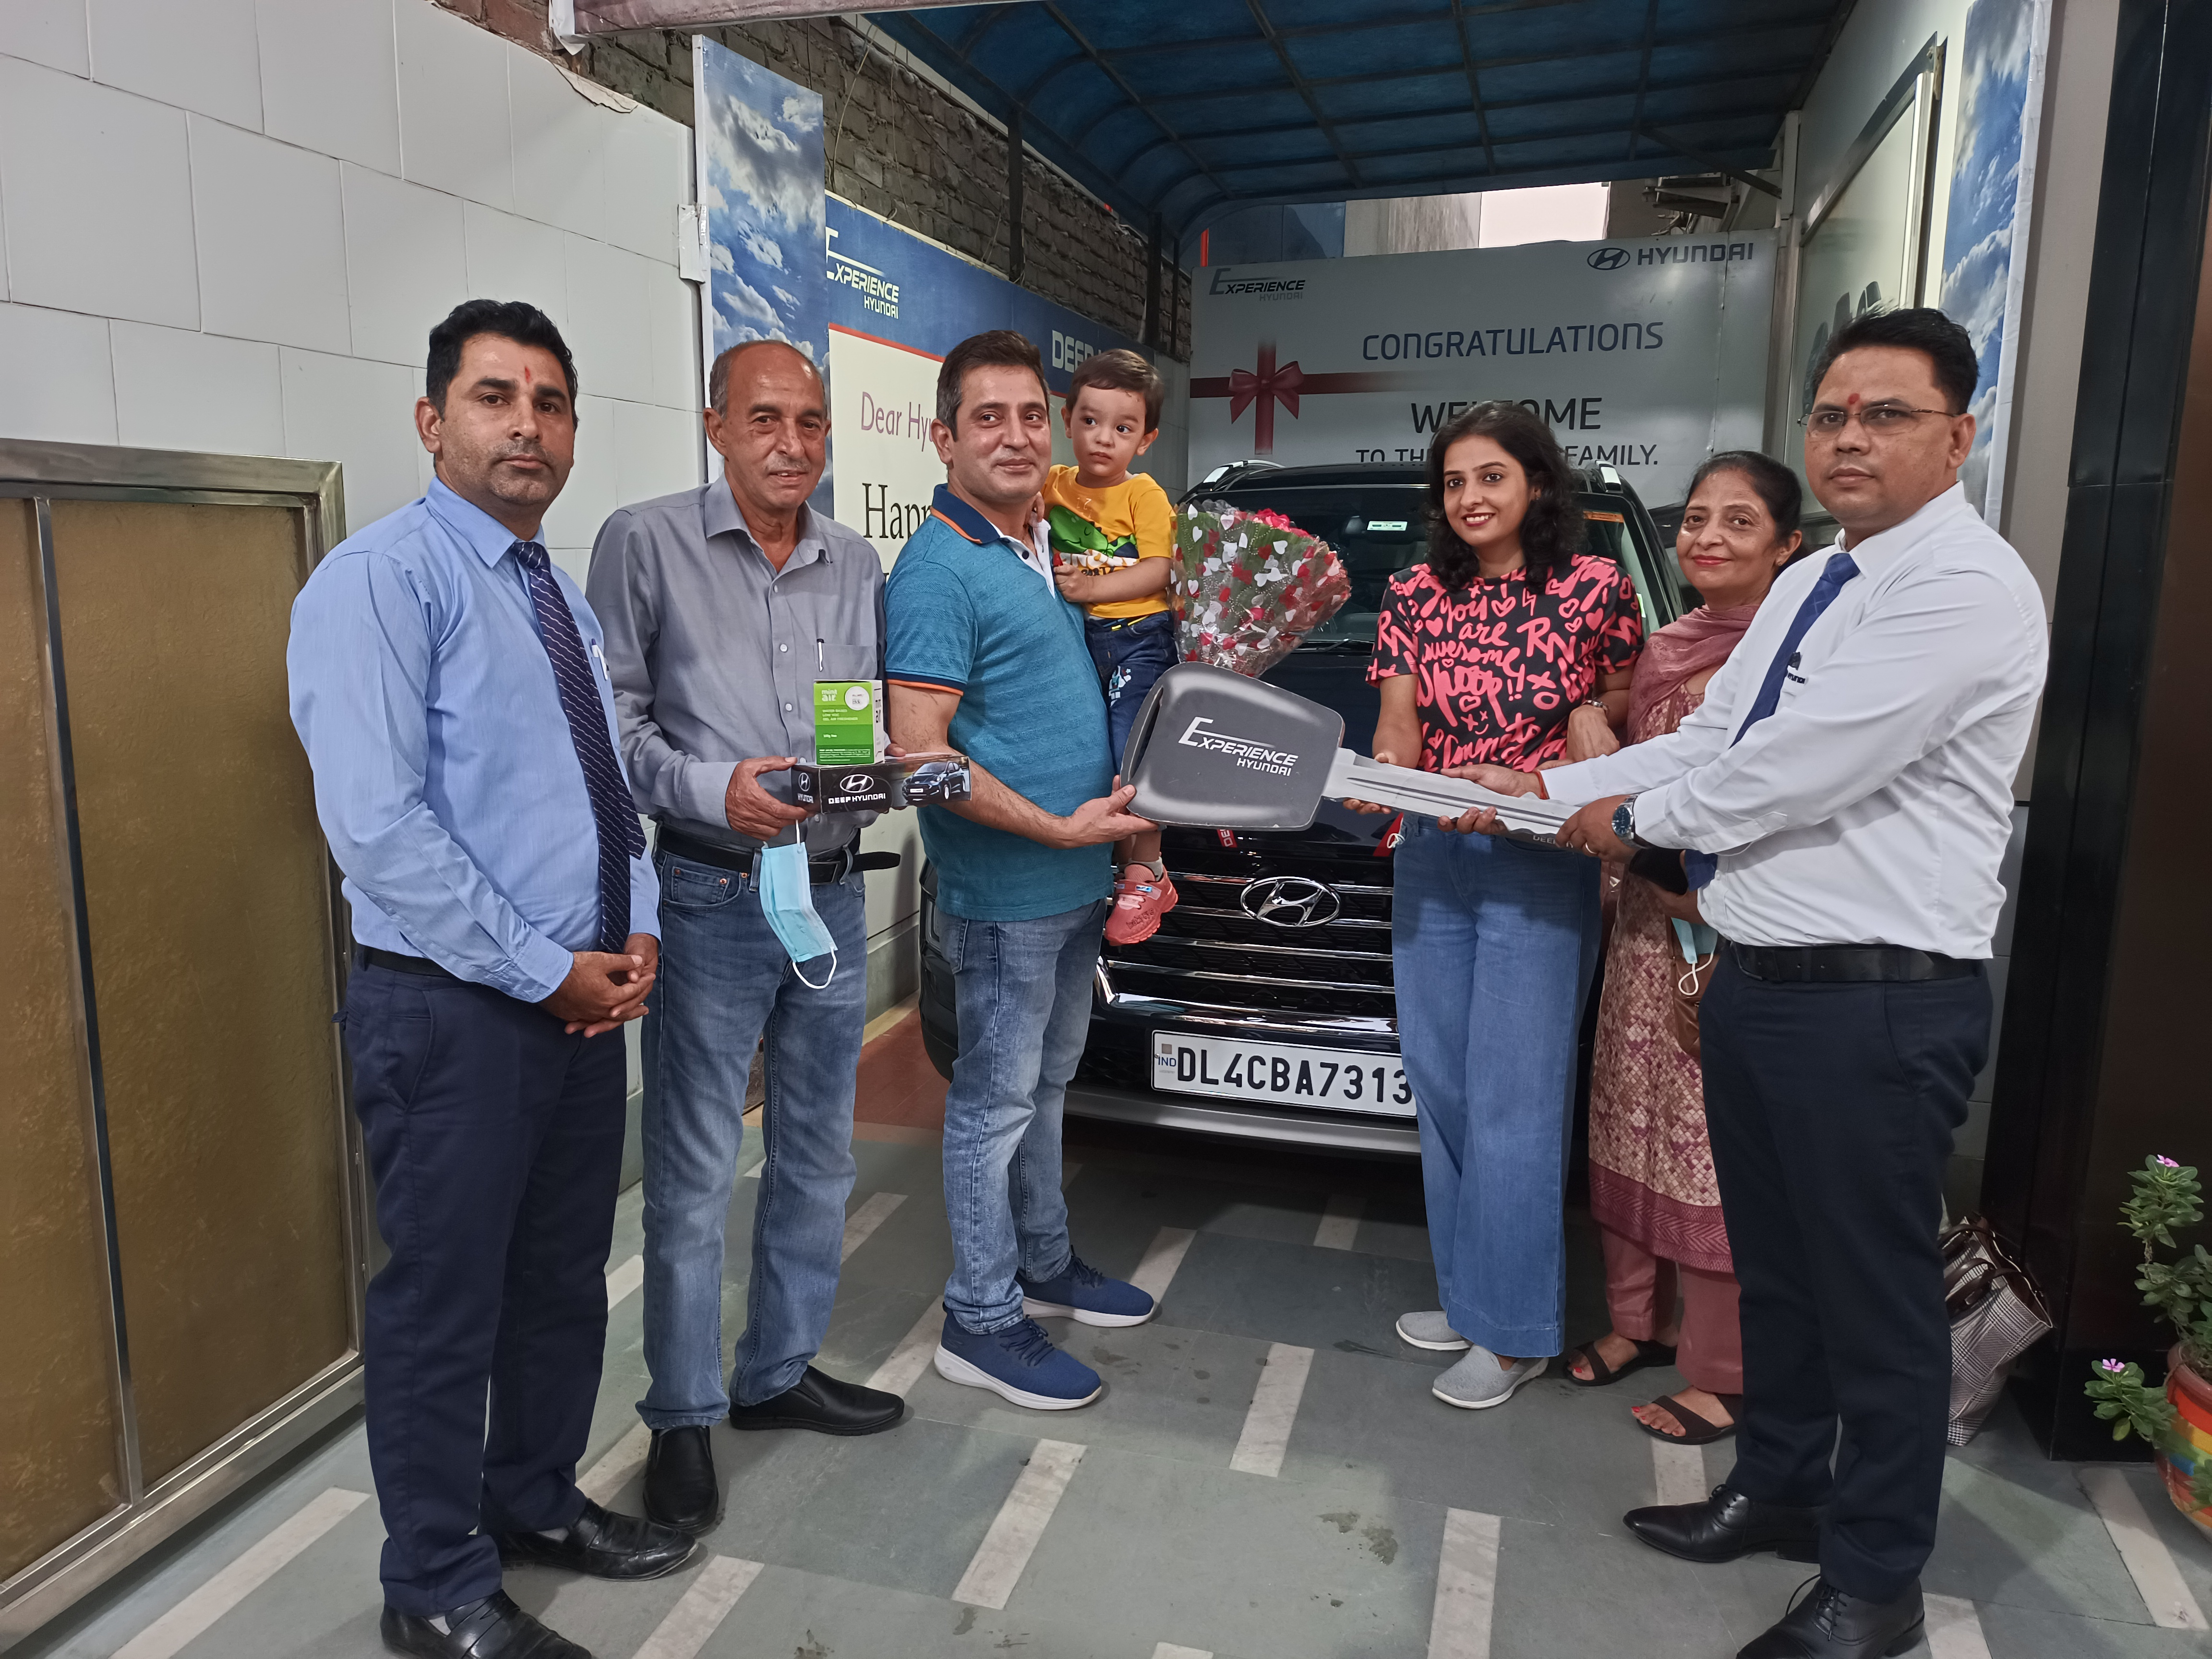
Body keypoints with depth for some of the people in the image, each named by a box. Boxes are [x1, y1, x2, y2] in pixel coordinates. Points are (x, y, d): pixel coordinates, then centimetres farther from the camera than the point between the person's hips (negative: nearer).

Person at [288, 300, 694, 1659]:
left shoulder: (566, 598, 14)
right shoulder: (384, 579, -12)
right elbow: (376, 824, -20)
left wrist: (635, 934, 2)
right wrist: (545, 973, -17)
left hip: (583, 995, 8)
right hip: (453, 1009, -8)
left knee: (566, 1277, 19)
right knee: (446, 1302, 7)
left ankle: (538, 1500, 41)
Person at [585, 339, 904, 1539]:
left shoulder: (856, 565, 11)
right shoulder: (646, 544, -4)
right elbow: (609, 717, -7)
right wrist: (713, 789, -20)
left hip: (835, 893, 5)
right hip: (712, 897, -5)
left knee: (817, 1155, 15)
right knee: (693, 1171, 2)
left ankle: (780, 1371, 33)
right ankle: (683, 1417, 19)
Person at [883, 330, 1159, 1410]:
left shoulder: (1041, 549, 12)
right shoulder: (939, 570, -17)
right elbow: (919, 755, -22)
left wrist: (1129, 804, 11)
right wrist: (1060, 828, -22)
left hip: (1076, 884, 9)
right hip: (1005, 895, -9)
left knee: (1046, 1084, 20)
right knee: (996, 1100, 3)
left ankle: (1045, 1266, 38)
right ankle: (982, 1322, 18)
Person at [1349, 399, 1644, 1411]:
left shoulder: (1596, 588, -2)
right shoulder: (1415, 597, 7)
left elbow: (1638, 703, 8)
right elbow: (1397, 726, 0)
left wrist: (1596, 711, -13)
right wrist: (1387, 768, -21)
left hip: (1541, 872, -4)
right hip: (1431, 864, 5)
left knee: (1512, 1101, -3)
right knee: (1441, 1092, 11)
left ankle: (1514, 1331, 12)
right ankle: (1468, 1297, 28)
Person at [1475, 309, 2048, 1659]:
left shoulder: (1967, 588, -16)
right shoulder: (1810, 585, 14)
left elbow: (1792, 773, -22)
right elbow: (1708, 743, 14)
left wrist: (1637, 816, -7)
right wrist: (1548, 788, 5)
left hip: (1876, 1001, -9)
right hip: (1757, 977, 9)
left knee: (1874, 1296, 7)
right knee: (1772, 1265, 22)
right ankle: (1779, 1489, 43)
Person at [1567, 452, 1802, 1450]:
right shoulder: (1661, 652, 12)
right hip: (1647, 920, 7)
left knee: (1719, 1142, -1)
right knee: (1631, 1123, 14)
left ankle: (1720, 1375, 14)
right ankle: (1640, 1320, 32)